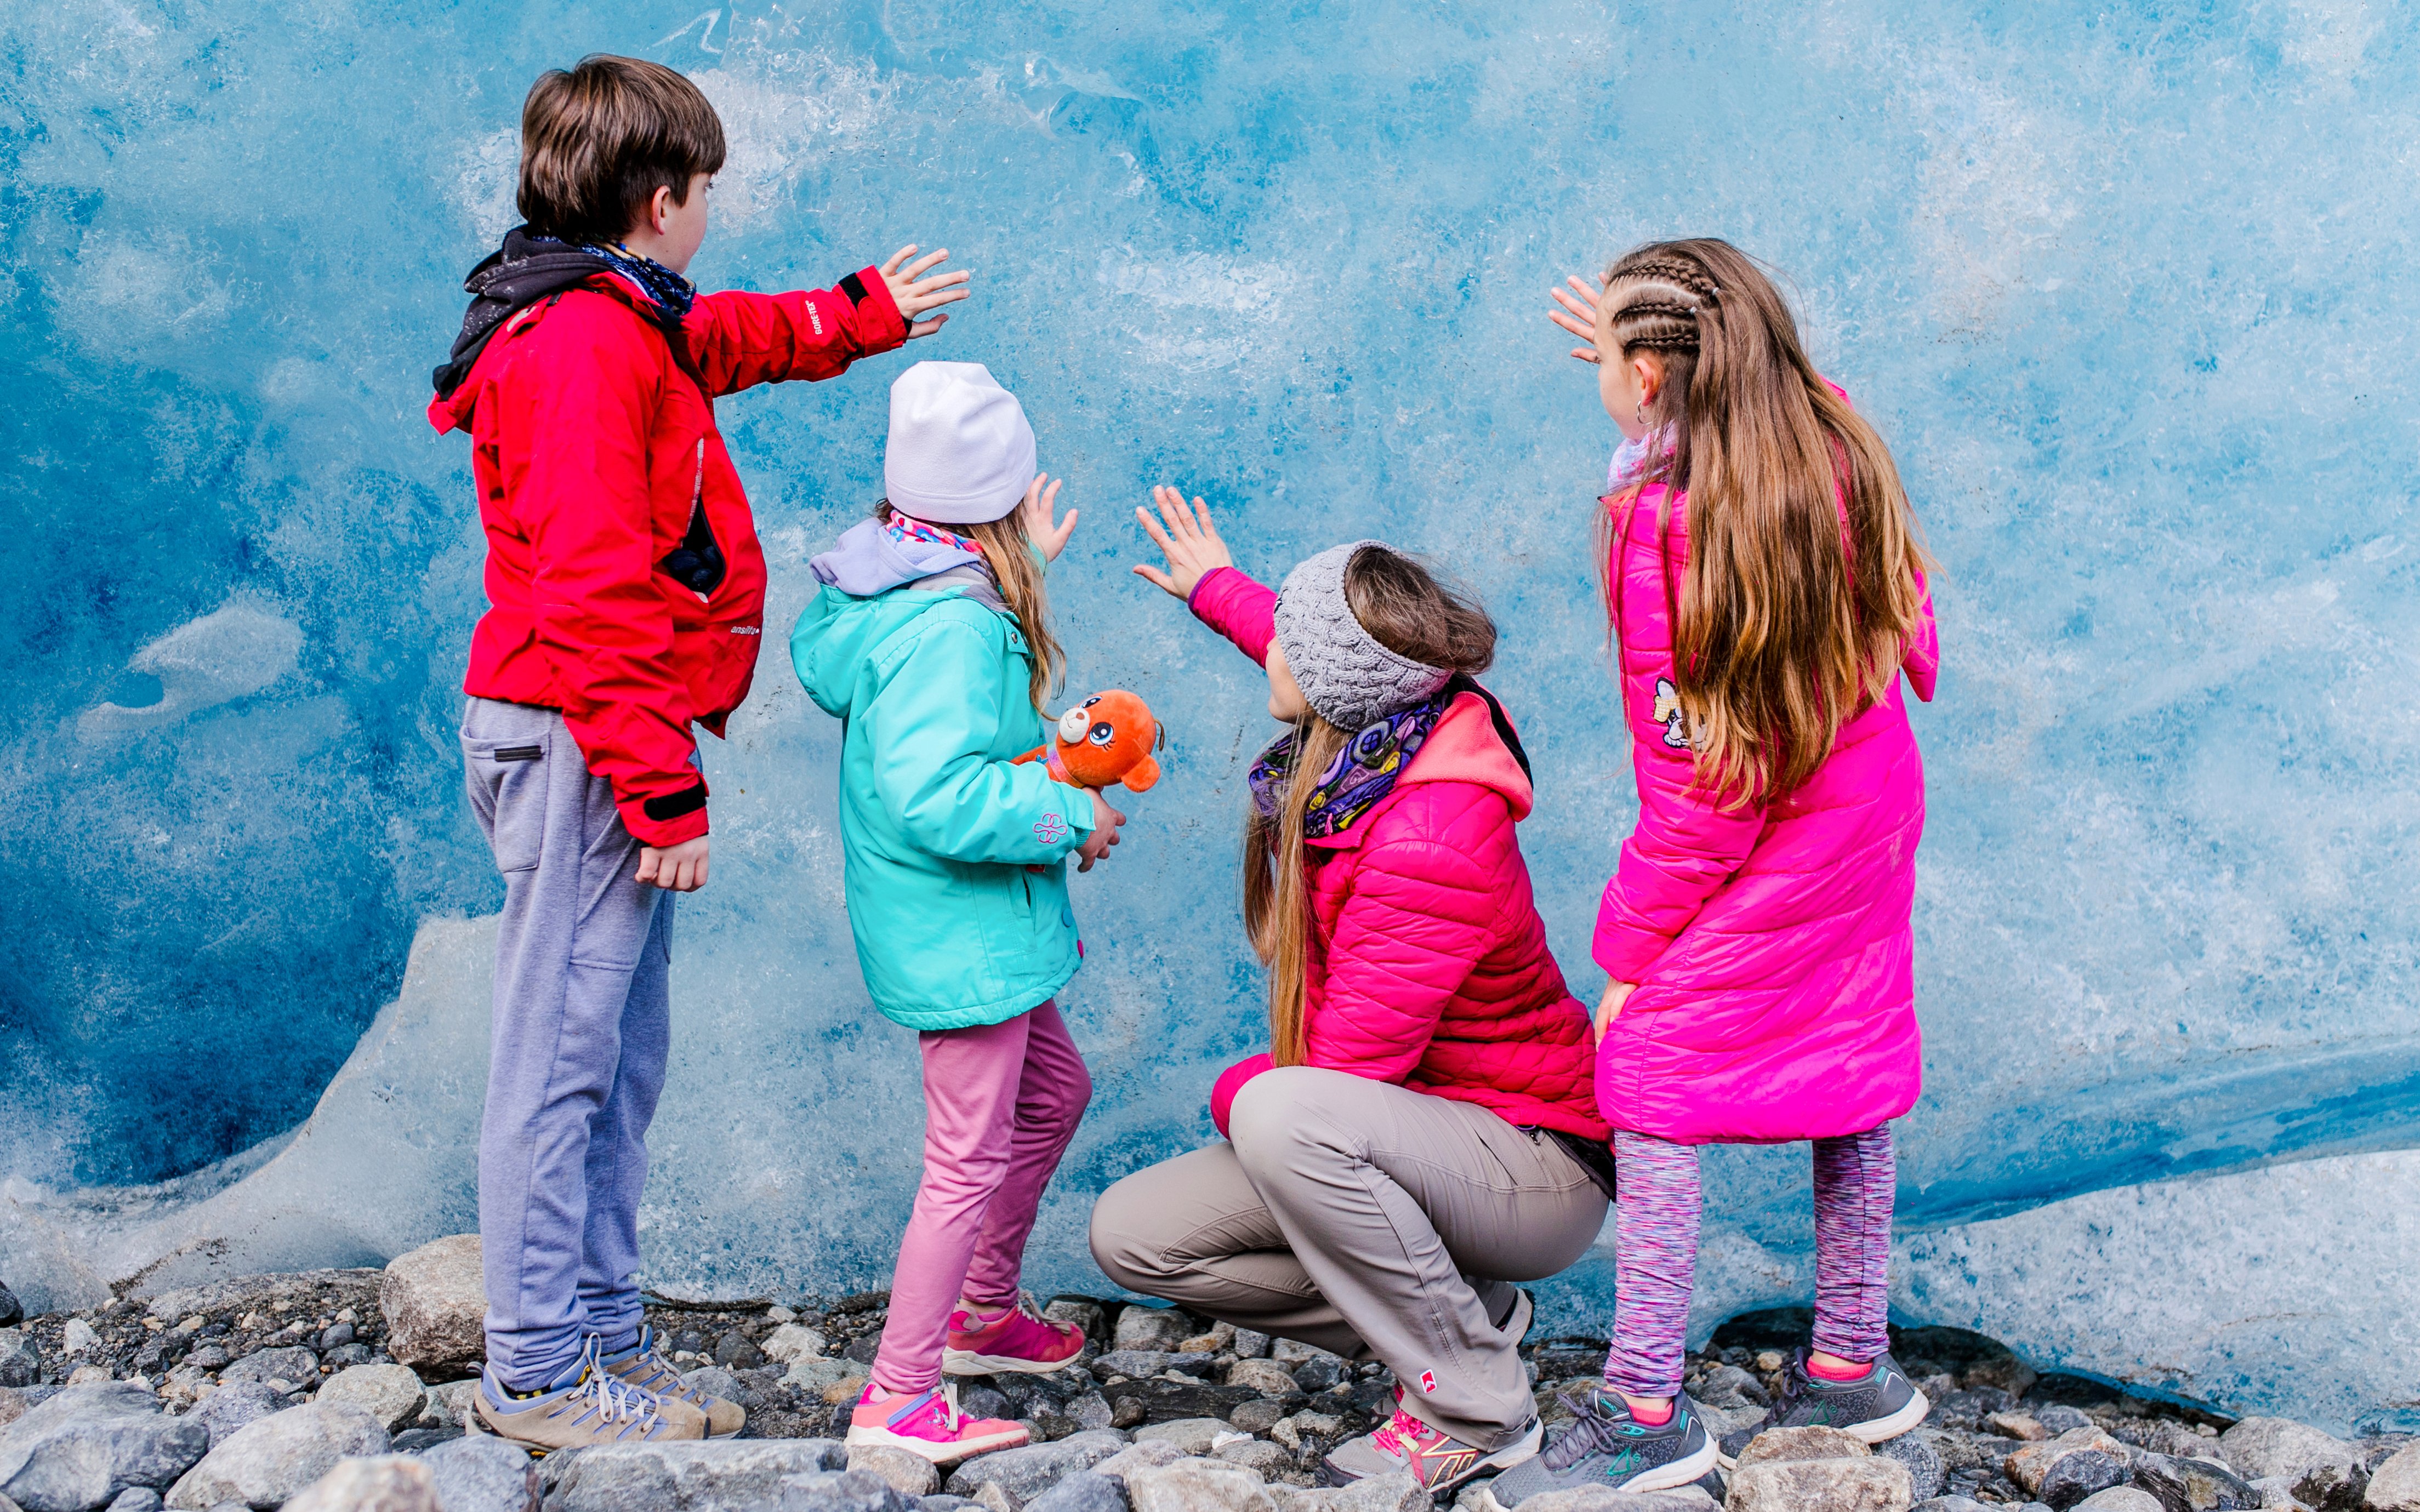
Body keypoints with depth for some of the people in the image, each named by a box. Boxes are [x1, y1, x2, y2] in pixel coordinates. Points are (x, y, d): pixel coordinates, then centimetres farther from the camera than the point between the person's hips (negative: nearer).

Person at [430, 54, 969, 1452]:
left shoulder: (628, 325, 16)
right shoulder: (583, 342, -15)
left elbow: (728, 338, 41)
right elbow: (591, 591, -21)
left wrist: (860, 316, 55)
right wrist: (661, 790, -21)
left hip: (610, 744, 11)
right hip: (584, 746, -11)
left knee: (624, 1058, 14)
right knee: (562, 1059, -5)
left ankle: (610, 1345, 22)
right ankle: (538, 1378, 2)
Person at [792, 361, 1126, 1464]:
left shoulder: (887, 587, 3)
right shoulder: (955, 626, -26)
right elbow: (937, 798, -31)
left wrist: (1025, 574, 15)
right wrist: (1073, 812, -19)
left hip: (976, 927, 11)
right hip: (960, 932, -11)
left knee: (1053, 1095, 26)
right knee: (971, 1158, -2)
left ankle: (983, 1313, 41)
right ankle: (898, 1400, 9)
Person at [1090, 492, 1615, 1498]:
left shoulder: (1429, 843, -30)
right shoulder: (1359, 752, -3)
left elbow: (1347, 1068, -28)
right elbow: (1316, 658, 25)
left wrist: (1236, 1094, -8)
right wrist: (1218, 590, 41)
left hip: (1534, 1170, -9)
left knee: (1280, 1116, -38)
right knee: (1132, 1234, -3)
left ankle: (1474, 1413, -18)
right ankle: (1462, 1315, 5)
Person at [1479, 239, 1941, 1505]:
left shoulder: (1668, 522, -23)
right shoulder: (1840, 445, -5)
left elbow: (1694, 787, -20)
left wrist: (1630, 951, -11)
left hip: (1755, 868, -8)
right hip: (1871, 824, 8)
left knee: (1651, 1084, 0)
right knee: (1846, 1081, 17)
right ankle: (1851, 1370, 30)